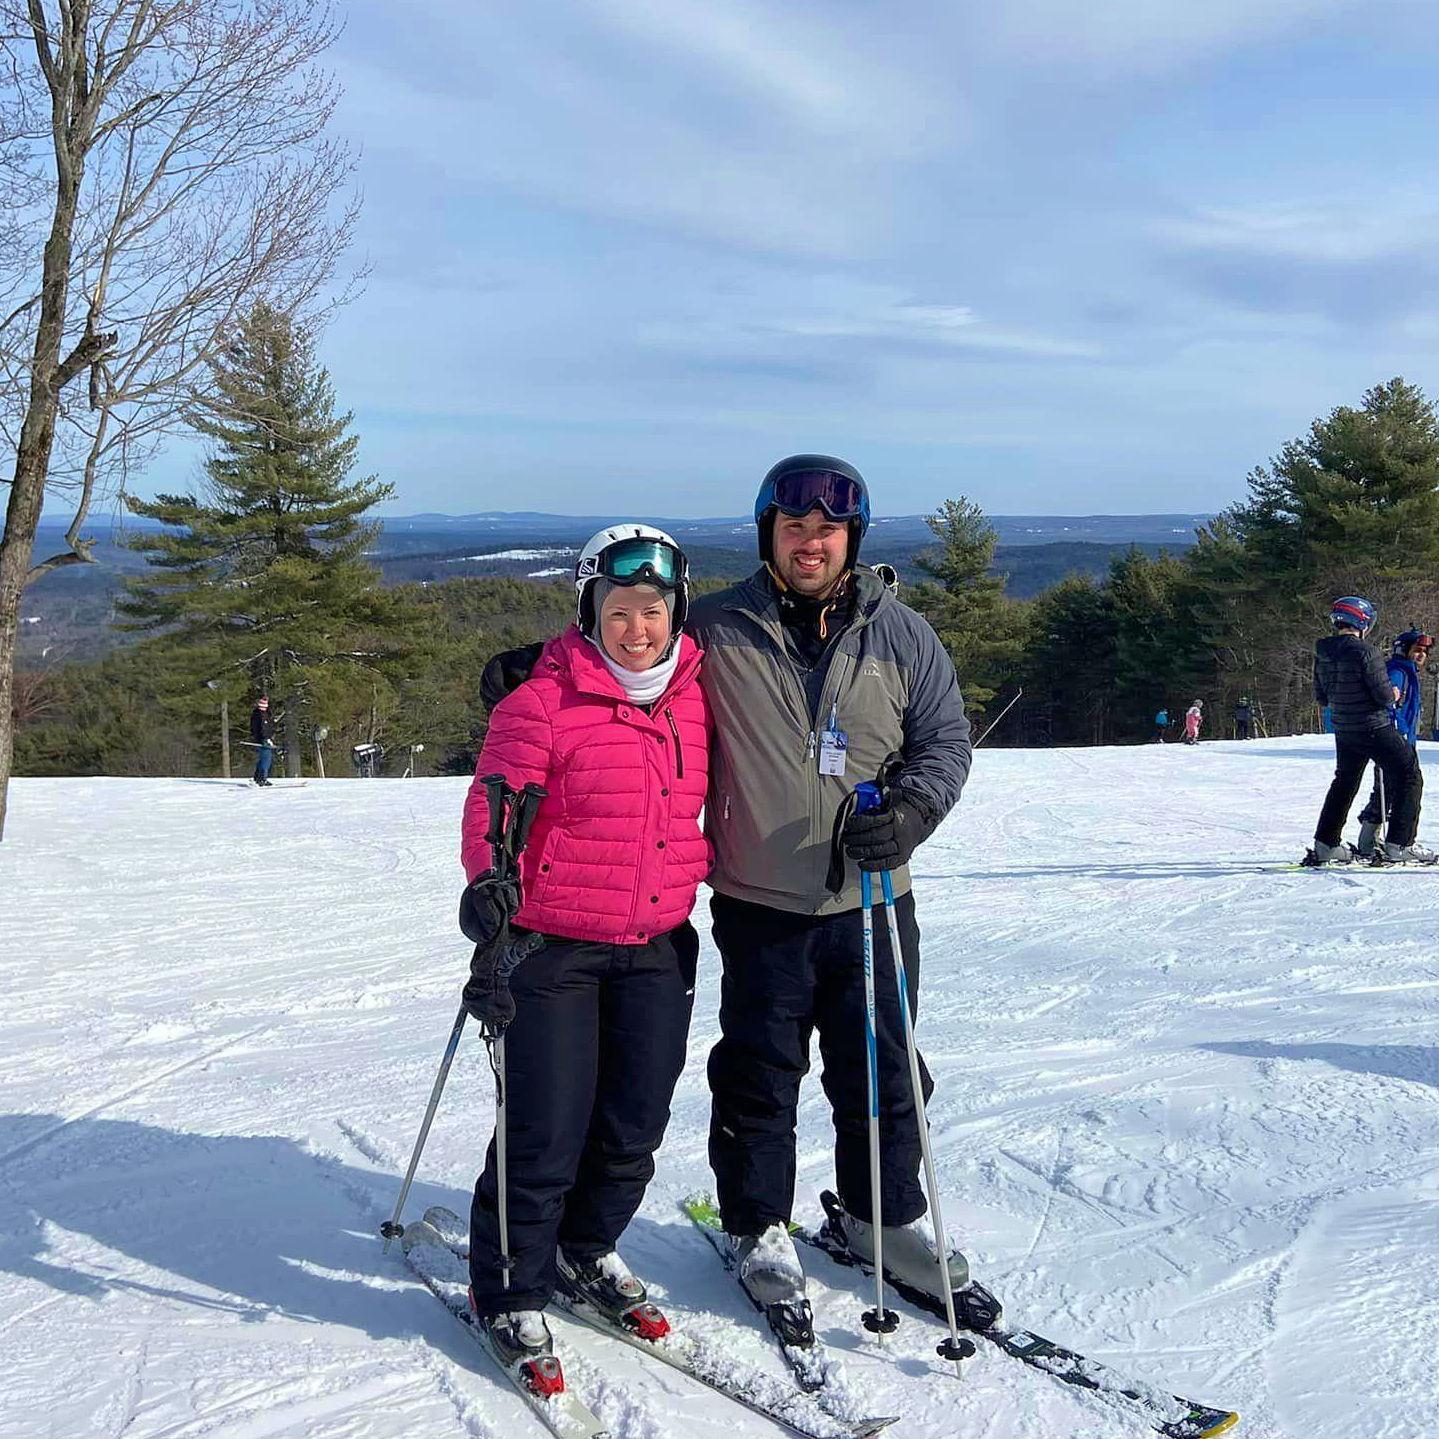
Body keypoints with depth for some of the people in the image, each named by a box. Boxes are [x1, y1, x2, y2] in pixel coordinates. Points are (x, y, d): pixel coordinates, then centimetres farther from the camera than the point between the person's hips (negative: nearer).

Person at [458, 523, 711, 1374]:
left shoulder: (697, 700, 5)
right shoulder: (543, 703, -12)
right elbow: (492, 804, -15)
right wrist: (488, 881, -32)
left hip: (659, 946, 5)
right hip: (555, 945, -5)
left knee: (635, 1127, 13)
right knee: (547, 1132, -1)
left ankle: (586, 1249, 38)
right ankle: (511, 1290, 20)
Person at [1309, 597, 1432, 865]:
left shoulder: (1322, 654, 2)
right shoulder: (1364, 652, -20)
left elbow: (1321, 697, 10)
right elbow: (1385, 696, -19)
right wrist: (1393, 695, 2)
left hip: (1343, 730, 7)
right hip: (1375, 729, -7)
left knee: (1344, 782, 21)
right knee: (1407, 775, 6)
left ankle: (1326, 844, 22)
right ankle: (1399, 844, 3)